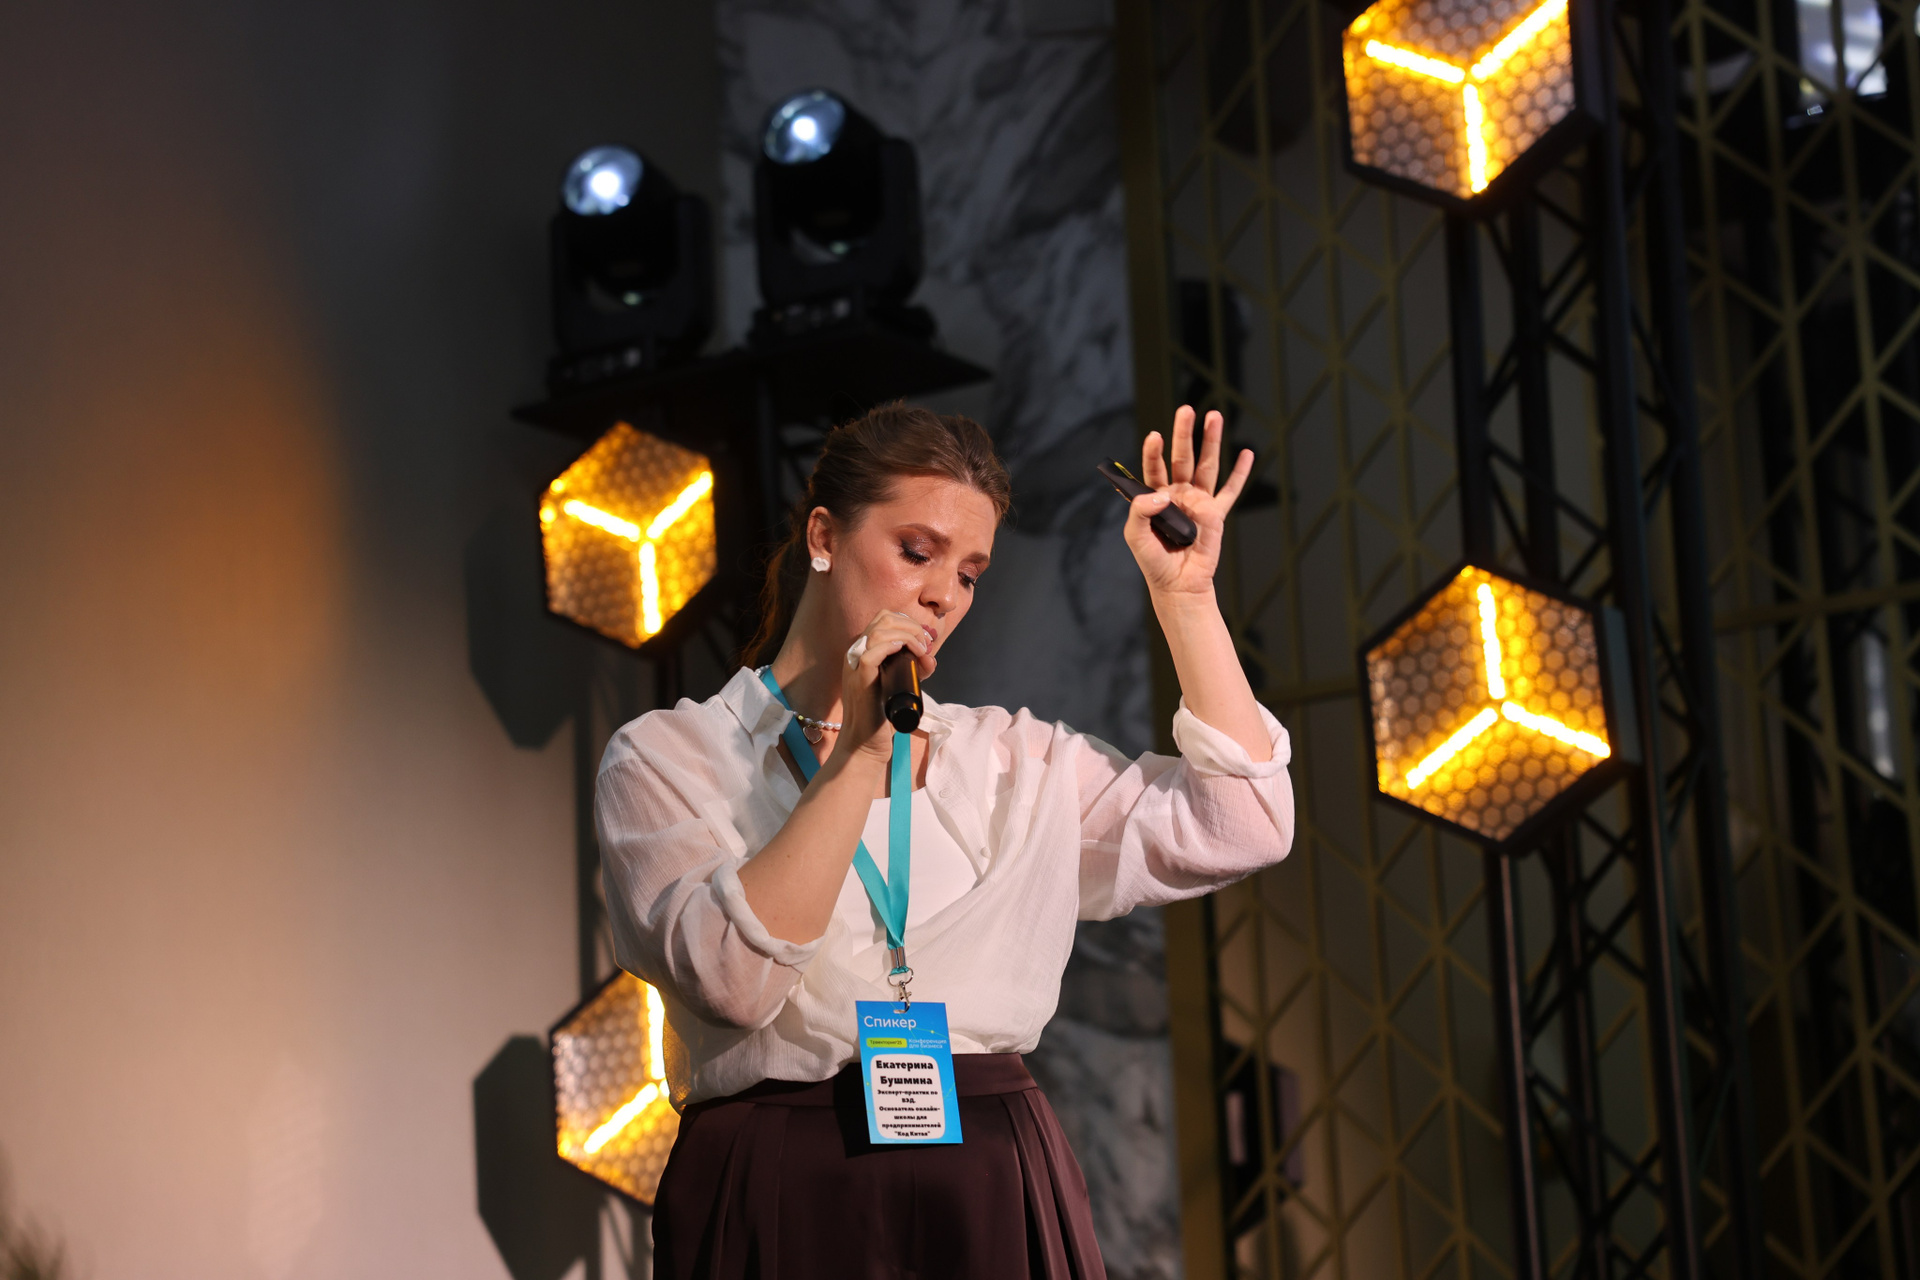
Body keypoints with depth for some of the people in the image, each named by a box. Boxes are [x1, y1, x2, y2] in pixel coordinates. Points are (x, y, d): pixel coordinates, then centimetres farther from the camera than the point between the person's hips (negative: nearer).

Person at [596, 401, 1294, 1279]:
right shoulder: (668, 758, 2)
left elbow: (1239, 828, 5)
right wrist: (859, 753, -16)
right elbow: (732, 974, -16)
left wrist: (1185, 590, 5)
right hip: (784, 1203, -3)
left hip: (997, 1202, 4)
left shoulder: (1014, 760, 13)